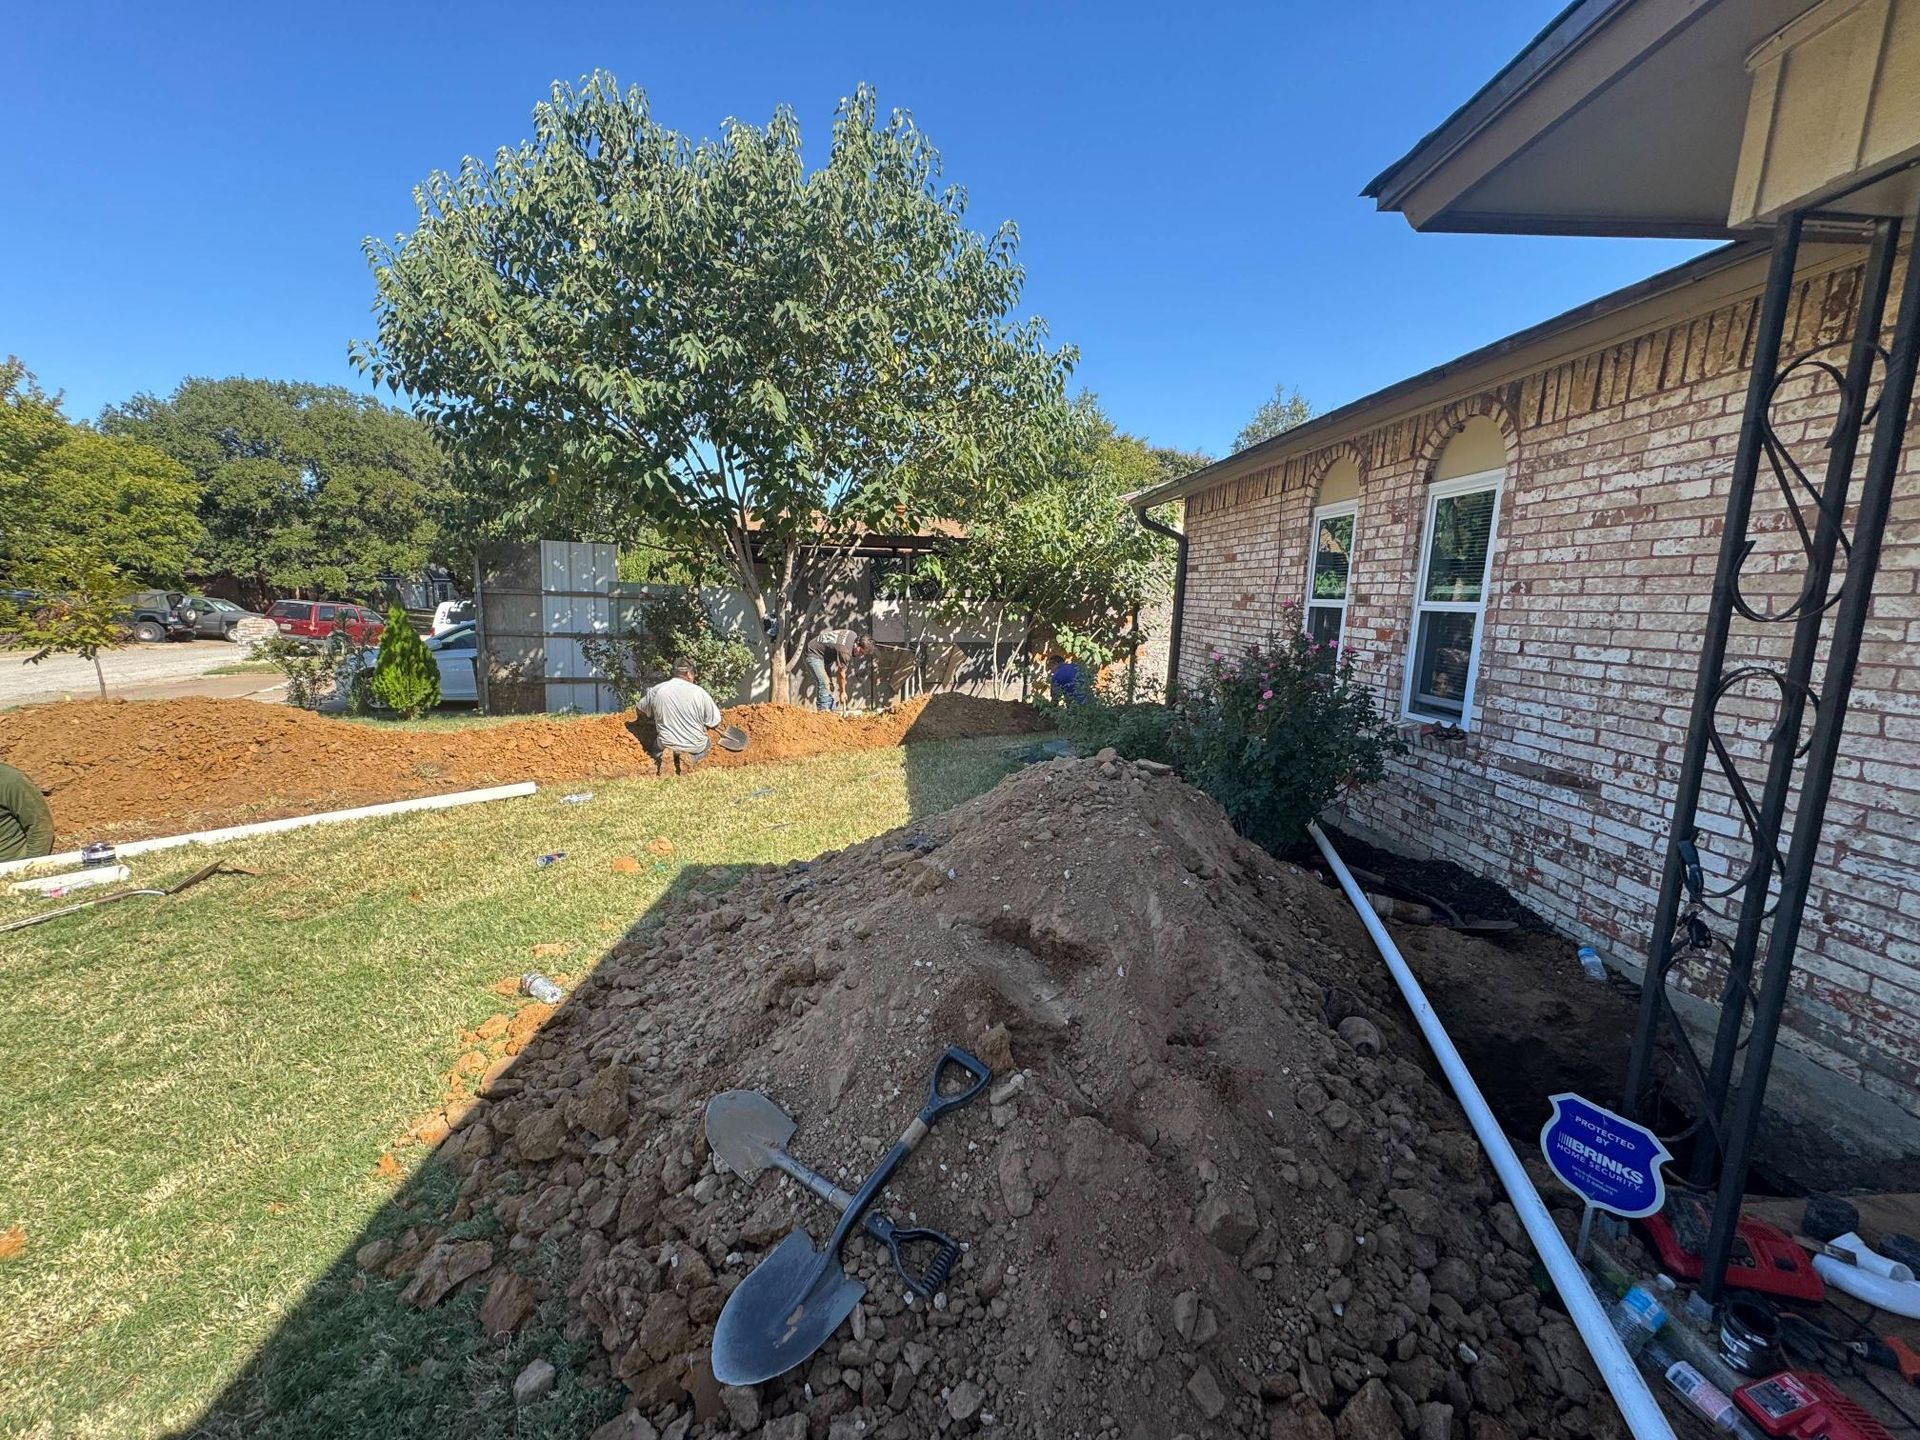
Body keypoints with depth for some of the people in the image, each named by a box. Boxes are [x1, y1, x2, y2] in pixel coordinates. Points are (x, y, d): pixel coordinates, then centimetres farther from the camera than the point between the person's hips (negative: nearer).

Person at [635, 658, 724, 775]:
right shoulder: (699, 692, -14)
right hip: (694, 746, -2)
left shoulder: (656, 690, -7)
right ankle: (691, 758, 0)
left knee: (657, 749, 36)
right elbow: (715, 723, -8)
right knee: (707, 745, 33)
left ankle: (664, 756, 0)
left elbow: (641, 710, 11)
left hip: (666, 744, 2)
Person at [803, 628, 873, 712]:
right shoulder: (845, 652, -33)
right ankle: (823, 711, -18)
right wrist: (842, 692, -9)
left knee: (833, 683, 4)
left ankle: (832, 711, 6)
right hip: (814, 654, -10)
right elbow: (841, 674, -21)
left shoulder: (854, 635, -9)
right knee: (824, 683, -22)